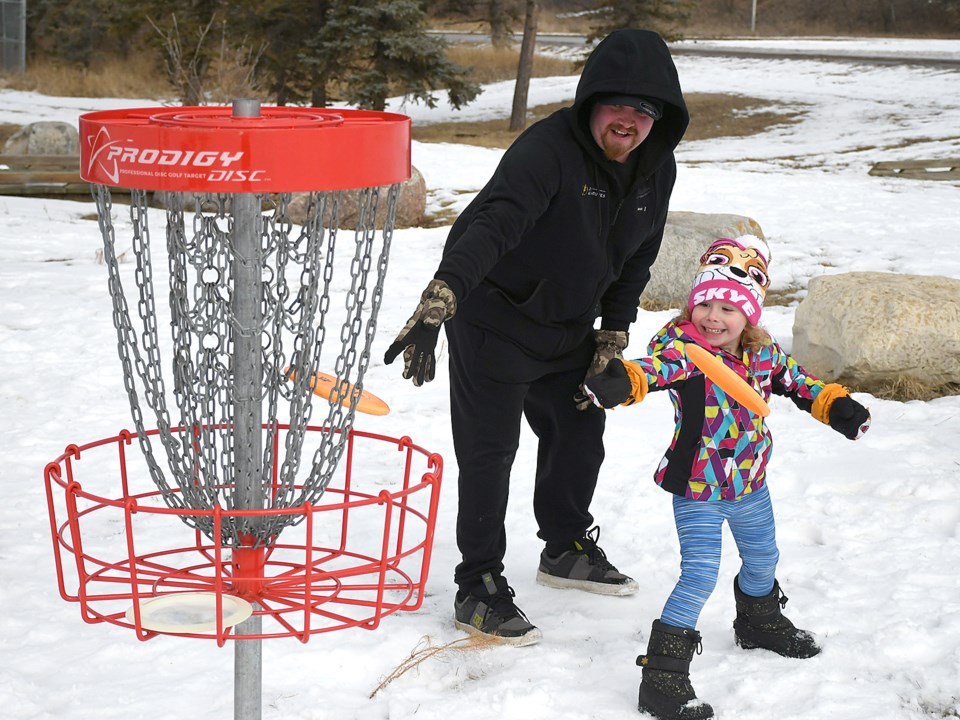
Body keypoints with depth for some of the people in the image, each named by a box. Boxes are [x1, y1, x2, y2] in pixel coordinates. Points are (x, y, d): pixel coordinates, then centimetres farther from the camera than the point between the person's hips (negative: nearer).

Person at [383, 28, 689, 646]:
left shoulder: (657, 168, -4)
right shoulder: (549, 149, -29)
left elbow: (636, 260, 8)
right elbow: (493, 223, -44)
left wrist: (612, 339, 4)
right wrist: (440, 299, -58)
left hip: (568, 328, 8)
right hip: (493, 320, -7)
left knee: (581, 433, 19)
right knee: (489, 452, -5)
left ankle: (567, 550, 42)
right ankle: (478, 589, 9)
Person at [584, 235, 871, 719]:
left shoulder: (764, 353, -3)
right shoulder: (684, 347, -23)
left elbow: (796, 381, 16)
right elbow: (658, 366, -45)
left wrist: (835, 404, 6)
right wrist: (624, 382, -65)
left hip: (749, 483, 7)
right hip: (697, 489, -7)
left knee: (762, 557, 27)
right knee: (700, 575, -16)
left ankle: (759, 621, 58)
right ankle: (663, 678, -10)